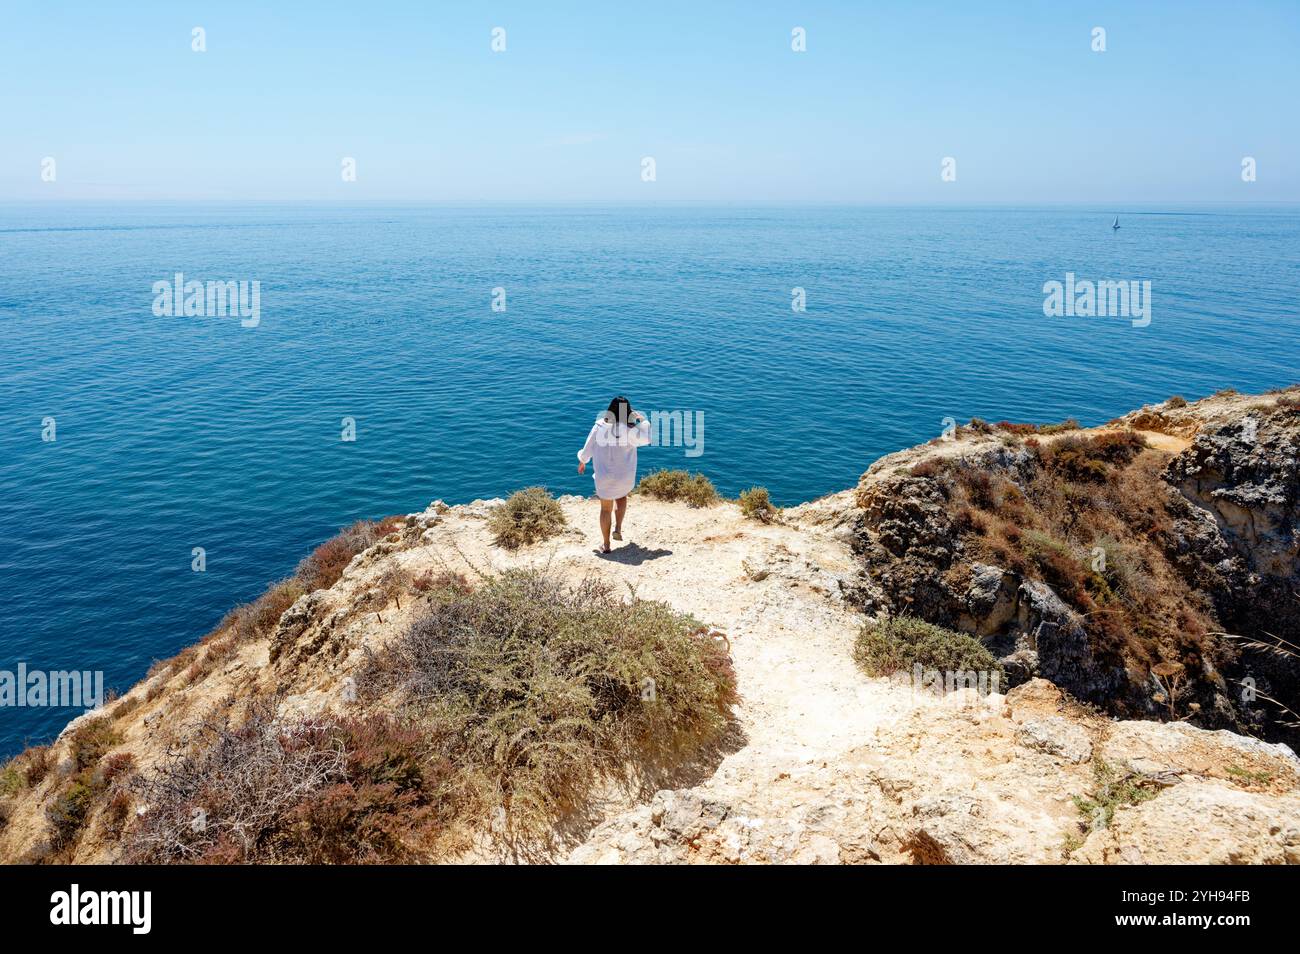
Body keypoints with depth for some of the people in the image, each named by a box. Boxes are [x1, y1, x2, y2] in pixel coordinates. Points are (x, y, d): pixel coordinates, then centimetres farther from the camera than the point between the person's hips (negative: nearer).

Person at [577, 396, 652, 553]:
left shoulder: (599, 426, -11)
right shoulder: (630, 430, -18)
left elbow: (588, 447, 0)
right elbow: (647, 438, -3)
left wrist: (582, 461, 18)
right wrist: (643, 420, 6)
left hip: (604, 476, 1)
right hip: (625, 476, -1)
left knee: (606, 508, 16)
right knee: (621, 497, 31)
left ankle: (606, 545, 21)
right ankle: (618, 529, 13)